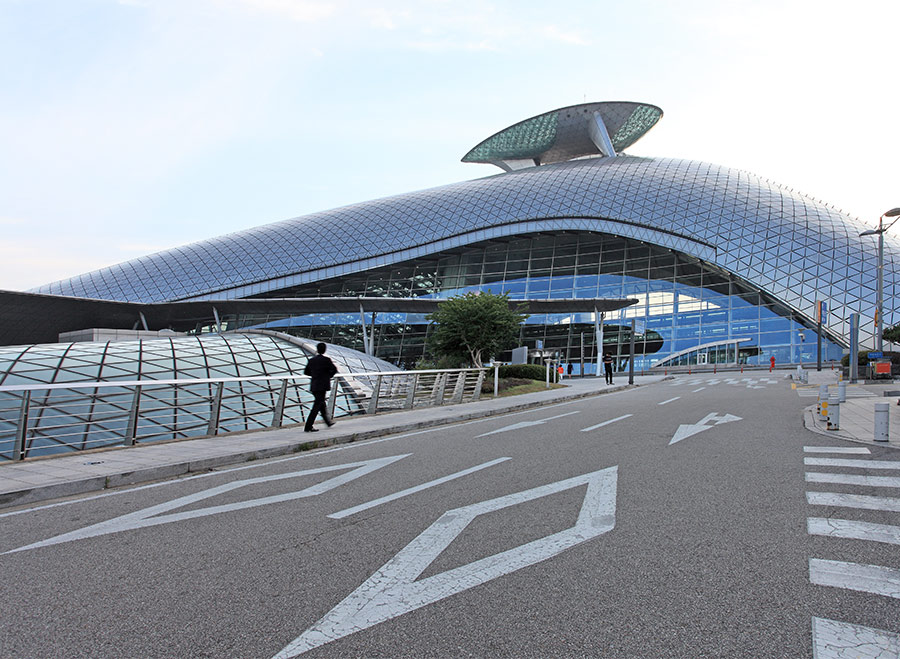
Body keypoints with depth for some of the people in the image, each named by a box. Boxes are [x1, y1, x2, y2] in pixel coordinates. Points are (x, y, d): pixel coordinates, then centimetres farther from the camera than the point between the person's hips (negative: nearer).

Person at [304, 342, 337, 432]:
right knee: (317, 406, -4)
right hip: (322, 386, -6)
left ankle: (328, 422, 35)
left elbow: (306, 372, 12)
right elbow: (334, 370, -6)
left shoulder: (311, 360, 5)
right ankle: (308, 427, -6)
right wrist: (329, 376, 11)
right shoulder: (326, 360, -10)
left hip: (313, 386, 6)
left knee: (322, 404, 20)